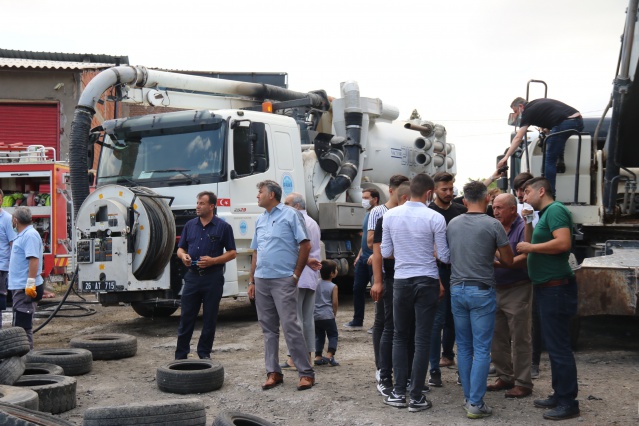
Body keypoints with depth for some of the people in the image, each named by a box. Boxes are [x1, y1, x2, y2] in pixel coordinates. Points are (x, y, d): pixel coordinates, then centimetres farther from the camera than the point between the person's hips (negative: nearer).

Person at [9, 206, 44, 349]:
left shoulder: (30, 235, -16)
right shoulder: (23, 235, 16)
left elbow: (34, 260, -25)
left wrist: (30, 284, -29)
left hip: (26, 288, -10)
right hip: (20, 286, 10)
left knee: (22, 326, -8)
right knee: (21, 325, 14)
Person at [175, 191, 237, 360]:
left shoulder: (223, 227, 0)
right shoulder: (190, 225, 12)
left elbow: (232, 252, -1)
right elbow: (180, 248, 17)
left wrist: (213, 261, -14)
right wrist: (183, 255, -6)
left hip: (213, 278, -3)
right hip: (192, 275, 3)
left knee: (209, 318, 4)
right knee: (186, 317, 2)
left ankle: (204, 353, 16)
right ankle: (180, 355, 8)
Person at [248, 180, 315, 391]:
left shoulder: (291, 215, -4)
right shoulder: (260, 220, 16)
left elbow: (305, 245, -8)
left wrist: (296, 274, -11)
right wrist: (251, 280, 13)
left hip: (283, 280, -7)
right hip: (261, 281, 7)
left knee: (290, 326, -10)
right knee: (268, 328, 8)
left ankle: (306, 373, -4)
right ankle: (273, 372, 15)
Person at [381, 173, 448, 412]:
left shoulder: (390, 215, -2)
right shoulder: (435, 218, -11)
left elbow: (385, 253, 4)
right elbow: (444, 257, -6)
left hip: (401, 281, 2)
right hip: (427, 282, -2)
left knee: (400, 336, 15)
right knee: (422, 339, 4)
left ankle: (399, 392, 15)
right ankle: (416, 396, 7)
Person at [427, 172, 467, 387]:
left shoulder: (461, 210, 8)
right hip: (439, 270, -5)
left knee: (453, 316, 16)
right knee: (438, 318, -5)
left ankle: (448, 355, 37)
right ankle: (434, 370, -2)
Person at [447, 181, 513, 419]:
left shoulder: (452, 224, 3)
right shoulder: (493, 225, -10)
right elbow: (508, 261, -3)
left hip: (457, 290, 4)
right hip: (481, 291, -4)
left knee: (464, 347, 12)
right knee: (481, 350, -1)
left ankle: (469, 398, 18)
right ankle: (475, 404, -2)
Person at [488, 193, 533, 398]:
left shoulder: (523, 227, -10)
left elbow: (524, 258, -20)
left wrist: (498, 264, -26)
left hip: (517, 290, -7)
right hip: (496, 289, 7)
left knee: (520, 339, -1)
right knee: (498, 337, 13)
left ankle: (523, 383, 6)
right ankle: (505, 376, 24)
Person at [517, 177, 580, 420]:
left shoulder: (555, 210, -13)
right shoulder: (545, 214, 18)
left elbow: (563, 243, -26)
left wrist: (531, 247, -17)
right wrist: (528, 226, 11)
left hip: (556, 288, -11)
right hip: (547, 288, 11)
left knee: (559, 346, -6)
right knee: (553, 344, 15)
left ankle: (568, 402, -1)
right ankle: (559, 395, 24)